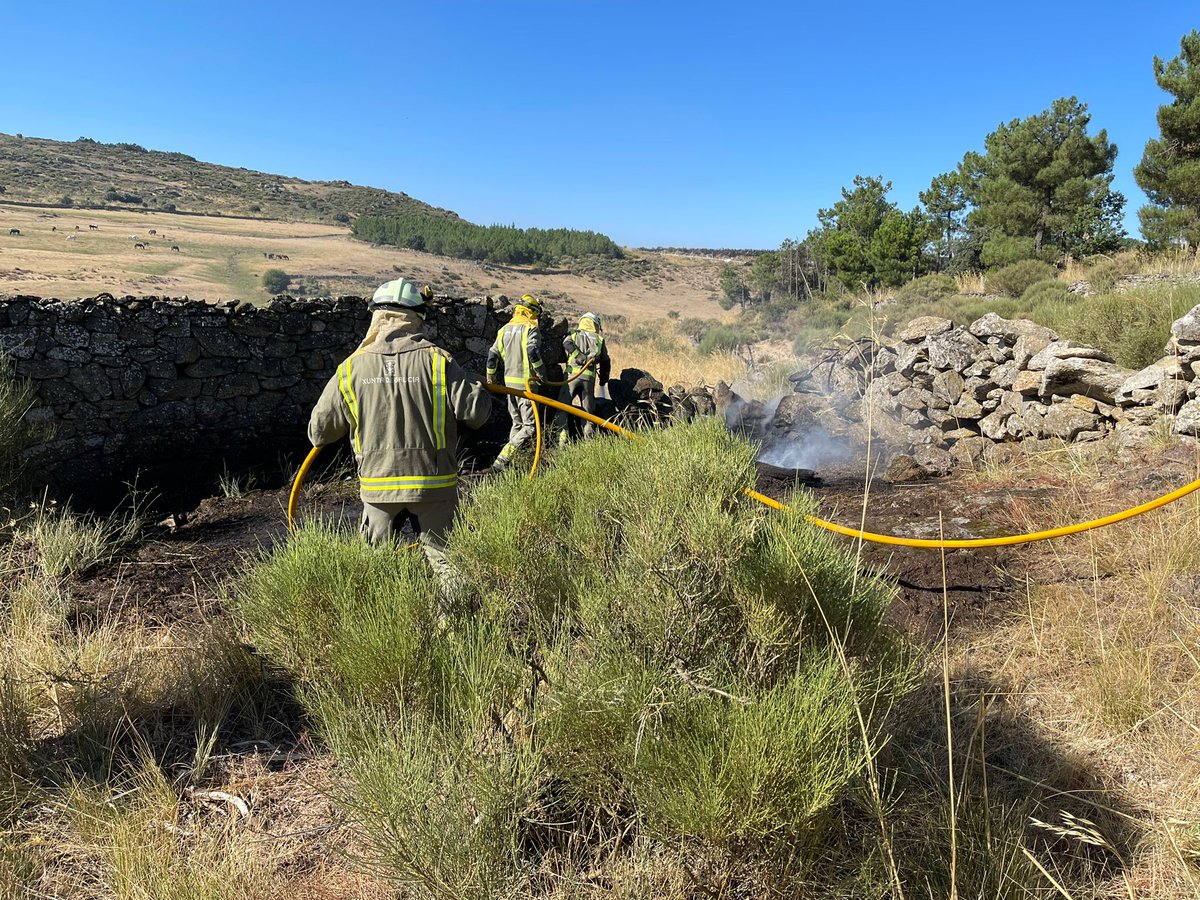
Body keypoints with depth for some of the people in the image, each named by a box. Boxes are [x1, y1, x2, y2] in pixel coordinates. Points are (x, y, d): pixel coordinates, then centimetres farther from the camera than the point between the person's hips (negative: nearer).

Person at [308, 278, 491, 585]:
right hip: (433, 483, -1)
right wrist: (477, 388, 12)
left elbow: (320, 431, 5)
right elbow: (476, 411, -10)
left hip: (377, 483, 1)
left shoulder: (350, 369, -2)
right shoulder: (437, 360, -9)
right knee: (441, 554, 10)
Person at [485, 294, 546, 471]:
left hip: (509, 381, 7)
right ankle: (501, 461, -13)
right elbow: (532, 351, -26)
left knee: (517, 423, 21)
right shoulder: (531, 329, -10)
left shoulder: (504, 330, 10)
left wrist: (490, 378, 21)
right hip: (525, 383, -7)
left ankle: (511, 459, 21)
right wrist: (541, 373, -14)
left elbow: (493, 355, 11)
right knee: (530, 427, -4)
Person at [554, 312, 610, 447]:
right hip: (590, 377, 2)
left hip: (572, 373, -2)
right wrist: (604, 379, 30)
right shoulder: (599, 339, 18)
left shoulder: (572, 334, 14)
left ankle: (562, 435, -11)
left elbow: (567, 344, -9)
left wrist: (580, 357, -18)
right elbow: (605, 362, 21)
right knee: (588, 410, 11)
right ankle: (588, 439, 7)